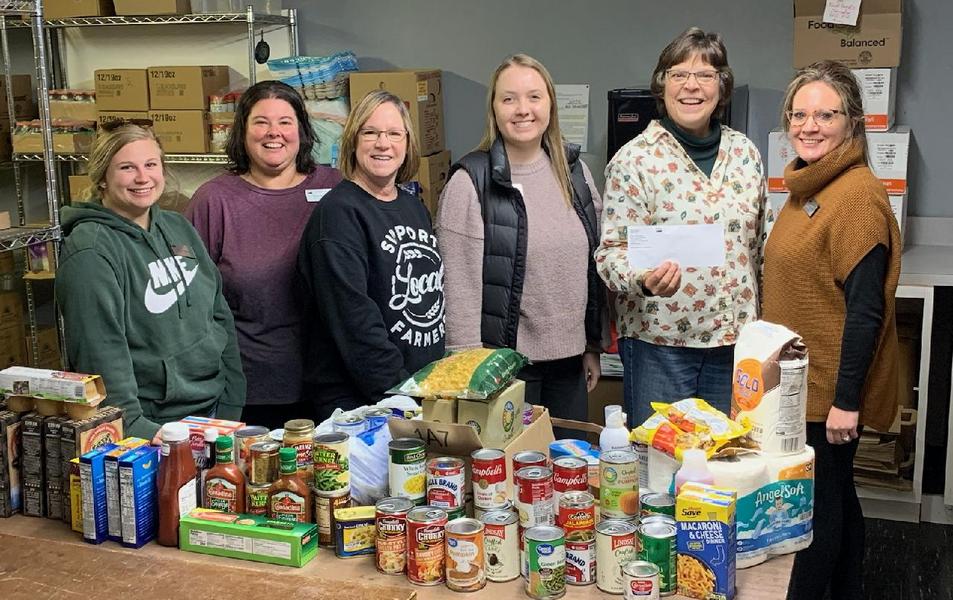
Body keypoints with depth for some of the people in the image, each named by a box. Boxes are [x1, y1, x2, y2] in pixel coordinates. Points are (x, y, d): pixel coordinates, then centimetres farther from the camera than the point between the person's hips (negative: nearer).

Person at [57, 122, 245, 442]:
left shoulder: (178, 227, 8)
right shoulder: (90, 250, -15)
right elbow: (100, 349, -20)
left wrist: (232, 402, 6)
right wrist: (132, 427, -25)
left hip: (214, 409, 7)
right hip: (152, 425, -7)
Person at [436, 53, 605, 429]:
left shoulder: (574, 171, 6)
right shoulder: (470, 182, -11)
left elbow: (592, 266, 13)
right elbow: (459, 285, -12)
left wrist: (593, 346, 13)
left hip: (569, 359, 5)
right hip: (505, 362, -5)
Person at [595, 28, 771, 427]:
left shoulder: (744, 153, 7)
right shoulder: (634, 160, -7)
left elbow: (760, 244, 14)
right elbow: (611, 251, -9)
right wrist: (643, 279, -30)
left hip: (735, 336, 5)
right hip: (659, 340, -4)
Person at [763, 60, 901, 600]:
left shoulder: (859, 194, -18)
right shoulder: (808, 187, 11)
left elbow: (865, 308, -21)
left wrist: (846, 399, -21)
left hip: (830, 391, -9)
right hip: (800, 382, 9)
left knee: (819, 505, 2)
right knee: (834, 498, 19)